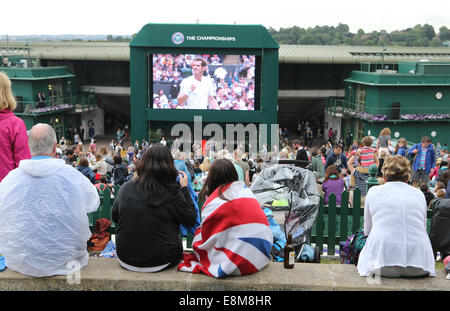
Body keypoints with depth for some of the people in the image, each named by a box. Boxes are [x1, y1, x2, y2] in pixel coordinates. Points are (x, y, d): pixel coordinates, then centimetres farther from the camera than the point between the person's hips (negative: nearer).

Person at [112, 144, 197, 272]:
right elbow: (191, 220, -4)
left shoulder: (125, 189, -9)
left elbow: (114, 217, 8)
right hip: (161, 263, -3)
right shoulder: (173, 194, -18)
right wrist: (185, 188, 1)